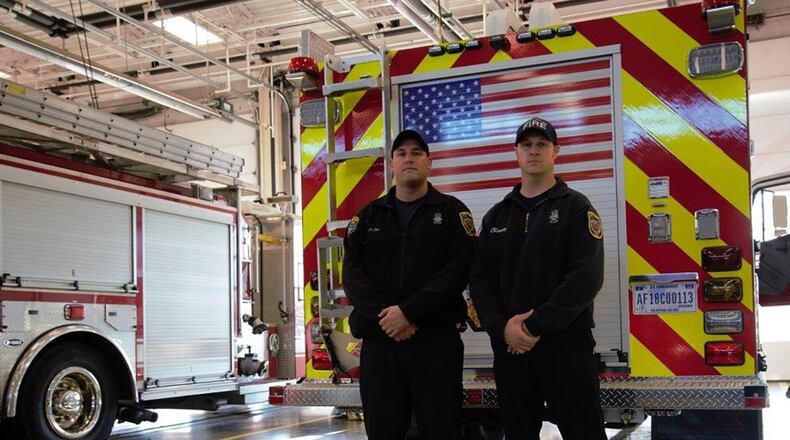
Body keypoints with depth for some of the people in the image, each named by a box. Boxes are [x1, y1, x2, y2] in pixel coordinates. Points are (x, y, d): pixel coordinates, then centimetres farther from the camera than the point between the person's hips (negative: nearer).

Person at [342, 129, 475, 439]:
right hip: (378, 340, 3)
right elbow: (352, 274, 3)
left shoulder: (452, 211, 6)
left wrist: (409, 311, -17)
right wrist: (384, 316, -13)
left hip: (437, 339, -2)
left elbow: (458, 270, -8)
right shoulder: (368, 216, 15)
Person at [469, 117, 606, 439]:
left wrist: (536, 326, -17)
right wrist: (501, 327, -10)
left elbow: (587, 277, -12)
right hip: (509, 348, 4)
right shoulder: (496, 216, 15)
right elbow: (479, 279, 7)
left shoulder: (576, 207, 1)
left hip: (566, 344, -4)